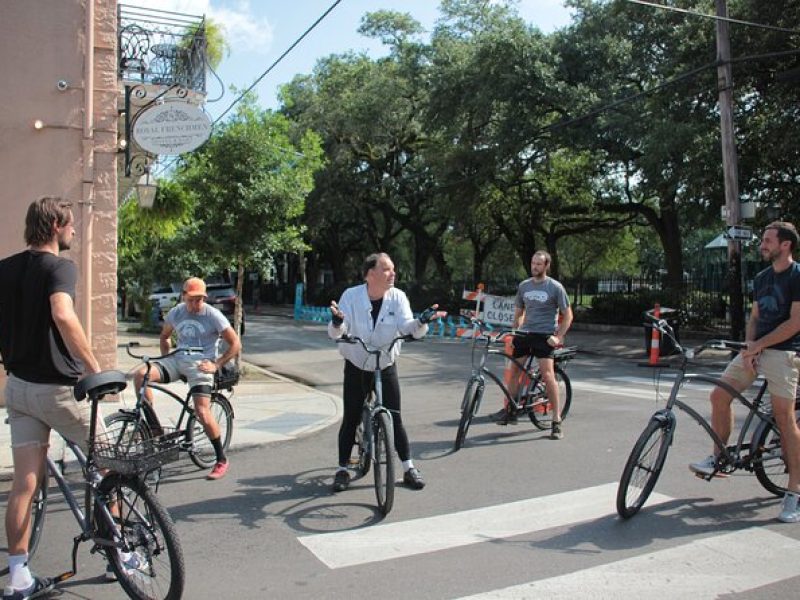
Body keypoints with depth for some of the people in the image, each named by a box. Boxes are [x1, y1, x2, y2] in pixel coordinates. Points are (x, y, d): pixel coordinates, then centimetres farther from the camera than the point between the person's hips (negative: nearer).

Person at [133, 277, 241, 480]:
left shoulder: (213, 315, -6)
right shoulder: (176, 312, 7)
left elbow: (235, 344, -4)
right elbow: (164, 337, 25)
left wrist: (216, 365, -12)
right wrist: (165, 361, 11)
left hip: (201, 364, -5)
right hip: (178, 359, 5)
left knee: (202, 413, -17)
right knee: (140, 375, -20)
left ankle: (222, 460, 1)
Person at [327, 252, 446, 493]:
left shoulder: (397, 297, -10)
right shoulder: (351, 295, -14)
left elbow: (407, 327, -20)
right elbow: (335, 334, -19)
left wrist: (422, 321, -41)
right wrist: (337, 322, -43)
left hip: (386, 367, 1)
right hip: (356, 367, -1)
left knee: (395, 418, 1)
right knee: (350, 419, 2)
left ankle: (409, 468, 14)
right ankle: (342, 470, 17)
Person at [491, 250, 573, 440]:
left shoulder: (555, 287, -4)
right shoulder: (524, 286, 9)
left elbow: (567, 315, -2)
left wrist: (558, 337, -11)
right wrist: (514, 331, 8)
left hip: (544, 335, -5)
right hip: (524, 333, 5)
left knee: (548, 375, -16)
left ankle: (557, 422, -9)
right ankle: (509, 411, 22)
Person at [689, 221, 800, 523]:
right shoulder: (761, 278, 16)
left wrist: (758, 345, -13)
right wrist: (749, 346, -2)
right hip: (755, 349, 7)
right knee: (719, 395, -2)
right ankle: (717, 457, 14)